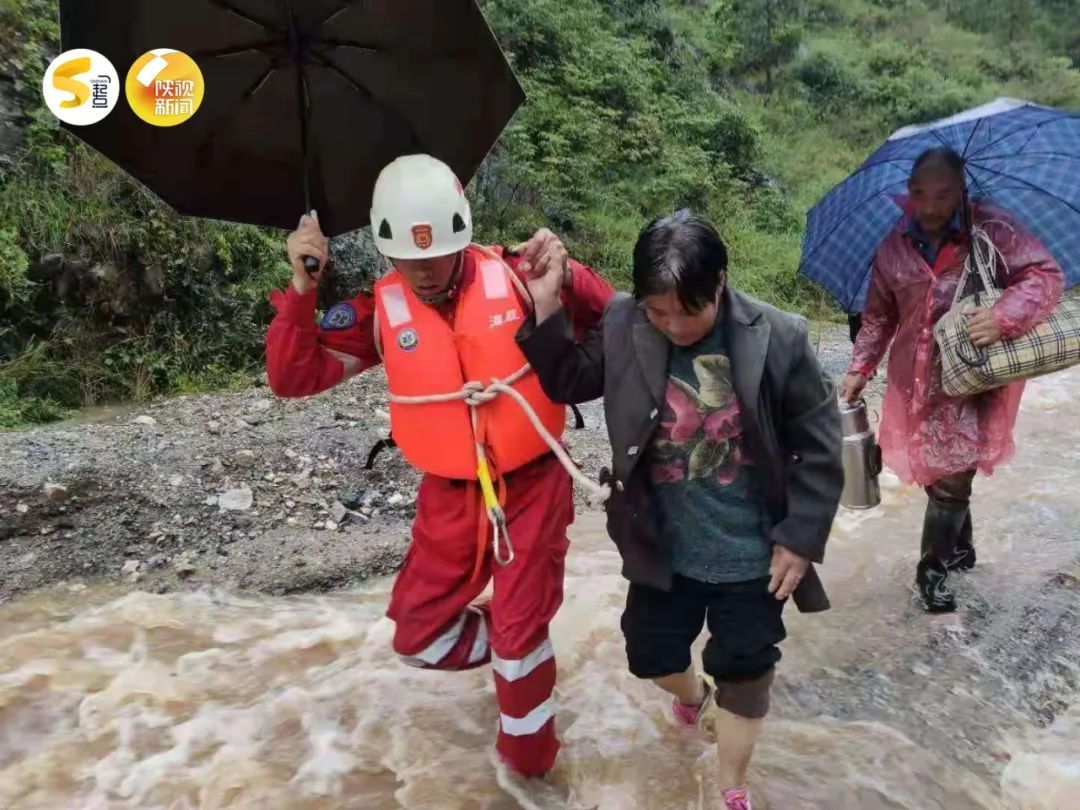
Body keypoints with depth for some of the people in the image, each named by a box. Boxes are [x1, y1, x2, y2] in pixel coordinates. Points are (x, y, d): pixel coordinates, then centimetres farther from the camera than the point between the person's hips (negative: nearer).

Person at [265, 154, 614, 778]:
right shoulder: (381, 308, -8)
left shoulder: (512, 275, -13)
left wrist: (567, 274, -30)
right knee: (417, 636, 10)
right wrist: (301, 289, -24)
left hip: (532, 486, -2)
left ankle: (528, 763, 37)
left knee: (520, 636, 9)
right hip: (450, 495, 3)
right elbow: (294, 377, -10)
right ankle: (521, 653, 40)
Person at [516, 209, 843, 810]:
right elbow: (568, 382, 2)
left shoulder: (779, 339, -18)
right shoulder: (623, 327, -12)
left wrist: (800, 537, -9)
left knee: (745, 673, 12)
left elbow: (820, 447, -10)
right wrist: (547, 307, -13)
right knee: (651, 654, 18)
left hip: (751, 554, -2)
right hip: (663, 547, 3)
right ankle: (694, 693, 57)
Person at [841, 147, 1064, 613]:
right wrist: (860, 368, 6)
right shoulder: (894, 247, 3)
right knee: (937, 470, 13)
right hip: (916, 380, 4)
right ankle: (960, 548, 36)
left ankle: (933, 569, 11)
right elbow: (879, 315, 12)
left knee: (951, 474, -7)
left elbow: (1046, 276, -9)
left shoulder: (992, 231, -8)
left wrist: (1005, 316, -26)